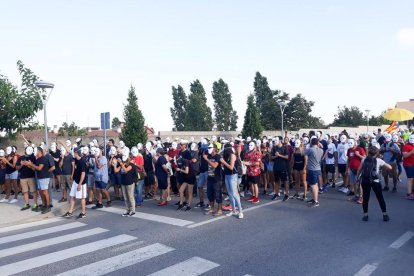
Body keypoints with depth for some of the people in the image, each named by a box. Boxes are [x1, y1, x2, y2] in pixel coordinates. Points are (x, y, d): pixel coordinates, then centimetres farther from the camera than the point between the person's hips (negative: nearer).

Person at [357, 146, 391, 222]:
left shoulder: (364, 159, 8)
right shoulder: (378, 160, 3)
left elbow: (359, 170, 9)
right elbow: (390, 167, 7)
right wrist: (383, 167, 25)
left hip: (365, 181, 2)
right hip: (375, 181, -2)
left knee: (365, 198, 9)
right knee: (380, 198, 10)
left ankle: (365, 215, 13)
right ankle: (385, 215, 16)